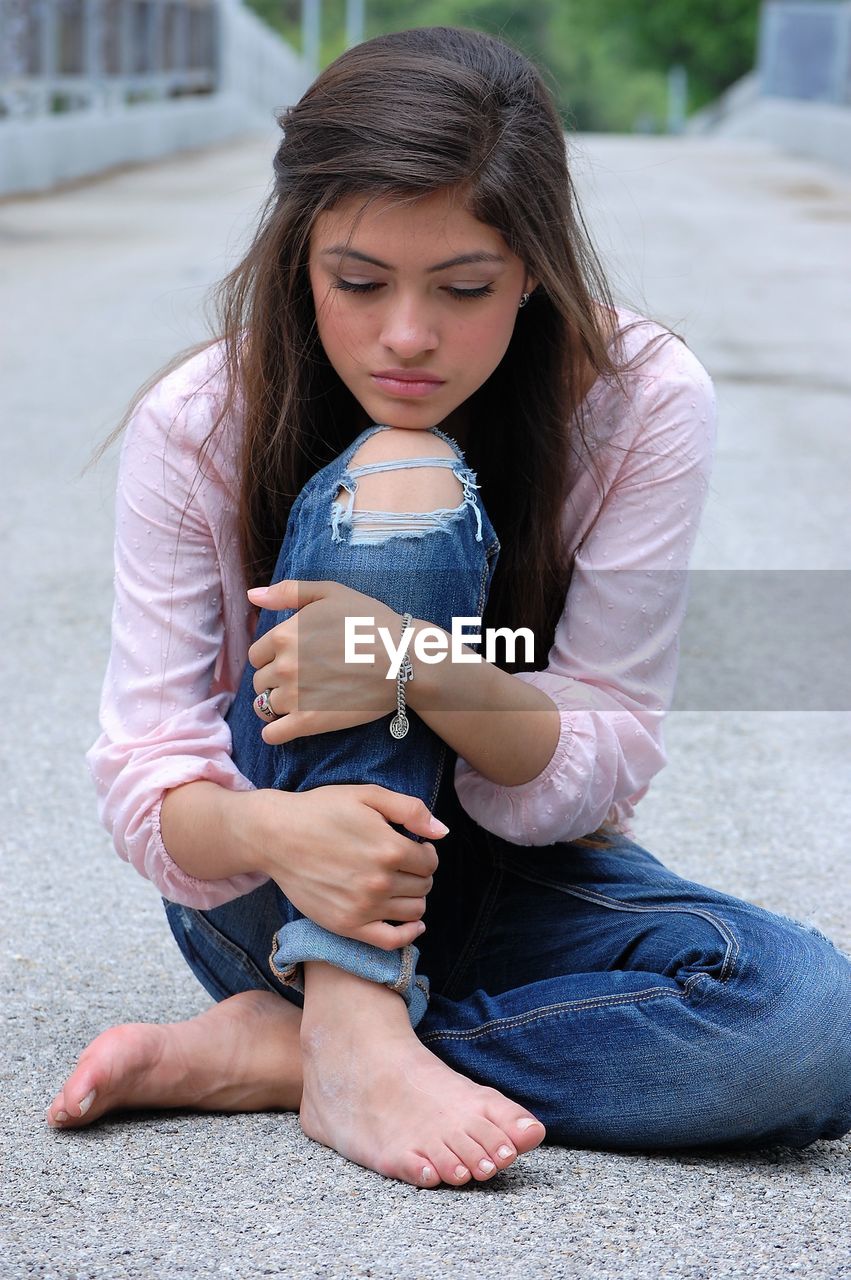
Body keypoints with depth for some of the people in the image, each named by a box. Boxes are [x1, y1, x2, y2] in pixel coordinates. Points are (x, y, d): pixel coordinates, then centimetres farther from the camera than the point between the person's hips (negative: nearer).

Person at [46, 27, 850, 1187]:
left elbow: (598, 770, -17)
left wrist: (424, 666, -38)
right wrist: (271, 831, -42)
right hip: (276, 904, -2)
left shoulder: (644, 404, -15)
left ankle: (270, 1057, -23)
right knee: (397, 479, -28)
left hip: (513, 893, 2)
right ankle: (353, 1040, -34)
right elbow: (145, 772, -17)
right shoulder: (196, 424, -15)